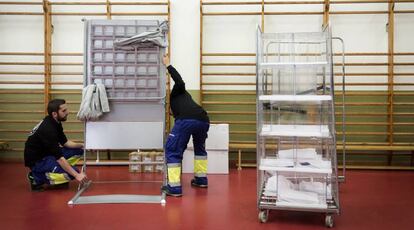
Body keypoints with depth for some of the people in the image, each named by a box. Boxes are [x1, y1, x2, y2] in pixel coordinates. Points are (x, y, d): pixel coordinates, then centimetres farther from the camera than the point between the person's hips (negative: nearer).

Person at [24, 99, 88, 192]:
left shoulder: (55, 122, 0)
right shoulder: (48, 129, -28)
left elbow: (65, 142, 11)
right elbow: (59, 158, -29)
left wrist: (82, 145, -5)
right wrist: (76, 175, -28)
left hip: (46, 154, 9)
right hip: (37, 160, -9)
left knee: (78, 151, 2)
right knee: (71, 173, -21)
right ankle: (37, 178, -6)